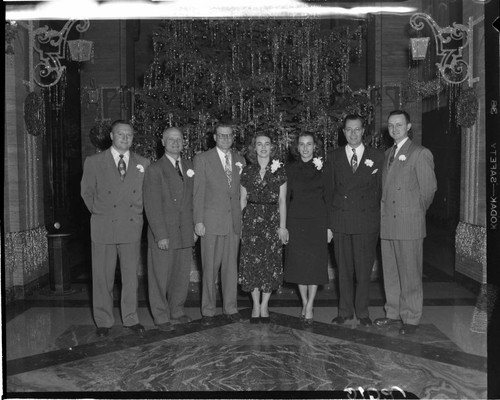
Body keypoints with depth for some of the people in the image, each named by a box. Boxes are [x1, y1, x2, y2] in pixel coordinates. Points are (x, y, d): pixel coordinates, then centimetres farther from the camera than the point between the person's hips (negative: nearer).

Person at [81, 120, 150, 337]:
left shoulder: (143, 163, 6)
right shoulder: (94, 162, 0)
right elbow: (87, 193, 7)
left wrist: (136, 214, 7)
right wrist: (100, 214, 7)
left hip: (132, 227, 2)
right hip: (103, 228, -2)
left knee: (131, 276, 8)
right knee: (103, 277, 5)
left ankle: (131, 318, 22)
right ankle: (103, 321, 18)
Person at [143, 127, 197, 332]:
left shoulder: (189, 166, 11)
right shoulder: (154, 170, -7)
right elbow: (152, 206, -11)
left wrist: (194, 227, 9)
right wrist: (161, 235, -16)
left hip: (185, 232, 5)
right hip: (163, 233, -5)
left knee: (182, 275, 12)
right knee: (161, 276, 4)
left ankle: (177, 311, 28)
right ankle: (161, 317, 17)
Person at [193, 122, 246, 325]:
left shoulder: (240, 160, 13)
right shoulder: (202, 159, 1)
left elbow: (241, 191, 15)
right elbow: (198, 192, -1)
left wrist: (242, 218, 7)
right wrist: (198, 221, -7)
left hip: (234, 221, 3)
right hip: (211, 221, -3)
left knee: (231, 266, 7)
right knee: (209, 268, 1)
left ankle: (230, 308, 17)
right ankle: (208, 310, 11)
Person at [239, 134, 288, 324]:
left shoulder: (279, 171, 4)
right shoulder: (247, 171, 7)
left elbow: (282, 201, 2)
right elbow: (242, 200, 9)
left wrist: (282, 226, -3)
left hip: (272, 218, 0)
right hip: (251, 219, 1)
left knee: (271, 262, -1)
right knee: (252, 261, -1)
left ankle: (264, 306, 11)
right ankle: (256, 306, 12)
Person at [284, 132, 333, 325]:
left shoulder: (323, 169, 3)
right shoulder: (290, 169, 6)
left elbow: (328, 199, 3)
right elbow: (286, 198, 7)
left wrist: (329, 226, -3)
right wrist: (284, 225, 1)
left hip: (317, 221, -1)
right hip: (295, 221, 1)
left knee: (315, 264, -2)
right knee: (298, 264, 4)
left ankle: (310, 307, 6)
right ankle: (305, 303, 19)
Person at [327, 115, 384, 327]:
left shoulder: (377, 156, 7)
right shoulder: (333, 157, 9)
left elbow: (382, 189, 7)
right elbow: (329, 189, 7)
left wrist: (381, 219, 0)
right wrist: (328, 221, 1)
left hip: (367, 221, -1)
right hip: (340, 220, 1)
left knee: (364, 269, 3)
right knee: (343, 269, 7)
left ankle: (362, 312, 17)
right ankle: (345, 311, 19)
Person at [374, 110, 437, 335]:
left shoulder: (420, 154, -5)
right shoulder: (387, 154, 16)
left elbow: (429, 189, -4)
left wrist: (415, 212, 3)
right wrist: (384, 211, 8)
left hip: (409, 225, -6)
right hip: (387, 224, 7)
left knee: (410, 274, 0)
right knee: (390, 273, 13)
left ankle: (411, 318, 11)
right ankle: (393, 313, 25)